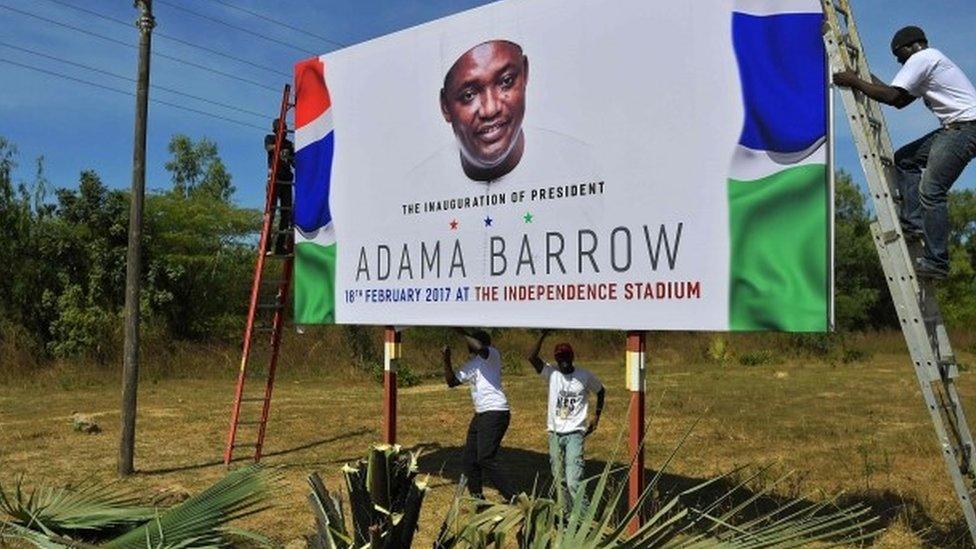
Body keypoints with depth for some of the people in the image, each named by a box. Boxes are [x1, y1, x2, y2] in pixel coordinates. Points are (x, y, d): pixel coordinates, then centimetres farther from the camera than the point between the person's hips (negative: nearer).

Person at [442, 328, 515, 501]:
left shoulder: (493, 355, -7)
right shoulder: (470, 365, 17)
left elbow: (480, 348, -30)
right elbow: (452, 381, 18)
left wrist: (461, 332, -19)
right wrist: (446, 359, 6)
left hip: (496, 413, -9)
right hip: (480, 414, 10)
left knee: (486, 459, -14)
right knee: (469, 458, 12)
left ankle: (512, 498, -8)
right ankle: (477, 498, 24)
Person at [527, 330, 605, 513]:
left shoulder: (585, 376, -4)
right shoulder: (551, 373, -2)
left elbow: (601, 391, 15)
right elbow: (531, 357, -17)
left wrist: (596, 417, 9)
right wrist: (544, 335, -23)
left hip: (574, 434, -3)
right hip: (554, 434, 3)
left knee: (574, 480, -15)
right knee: (560, 478, 12)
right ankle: (568, 513, 27)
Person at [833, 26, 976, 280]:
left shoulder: (921, 58, -7)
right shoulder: (928, 62, 24)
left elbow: (892, 96, -16)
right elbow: (900, 101, 27)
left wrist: (855, 82, -6)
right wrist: (868, 80, 29)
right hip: (955, 128, 11)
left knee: (930, 190, -15)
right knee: (904, 159, 14)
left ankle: (936, 262, -14)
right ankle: (913, 222, 4)